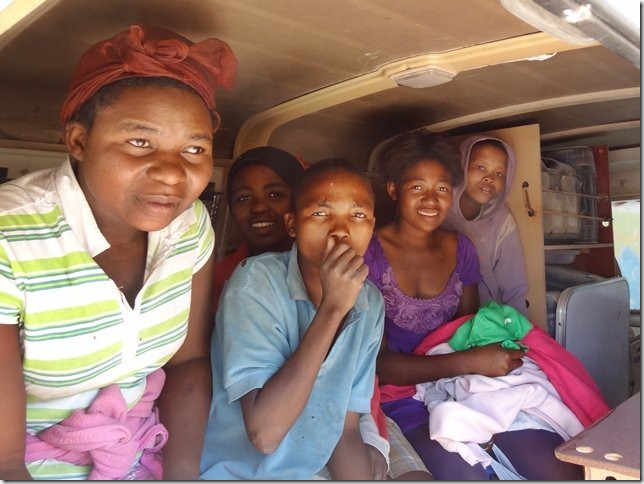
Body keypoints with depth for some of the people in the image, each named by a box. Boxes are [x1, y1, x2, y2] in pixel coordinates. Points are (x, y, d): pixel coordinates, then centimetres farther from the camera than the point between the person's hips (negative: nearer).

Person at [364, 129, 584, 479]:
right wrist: (470, 362, -20)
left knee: (558, 469, -15)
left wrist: (497, 348, -10)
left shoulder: (460, 249, 6)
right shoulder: (369, 254, -11)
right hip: (401, 397, -4)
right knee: (466, 472, -28)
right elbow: (379, 363, -13)